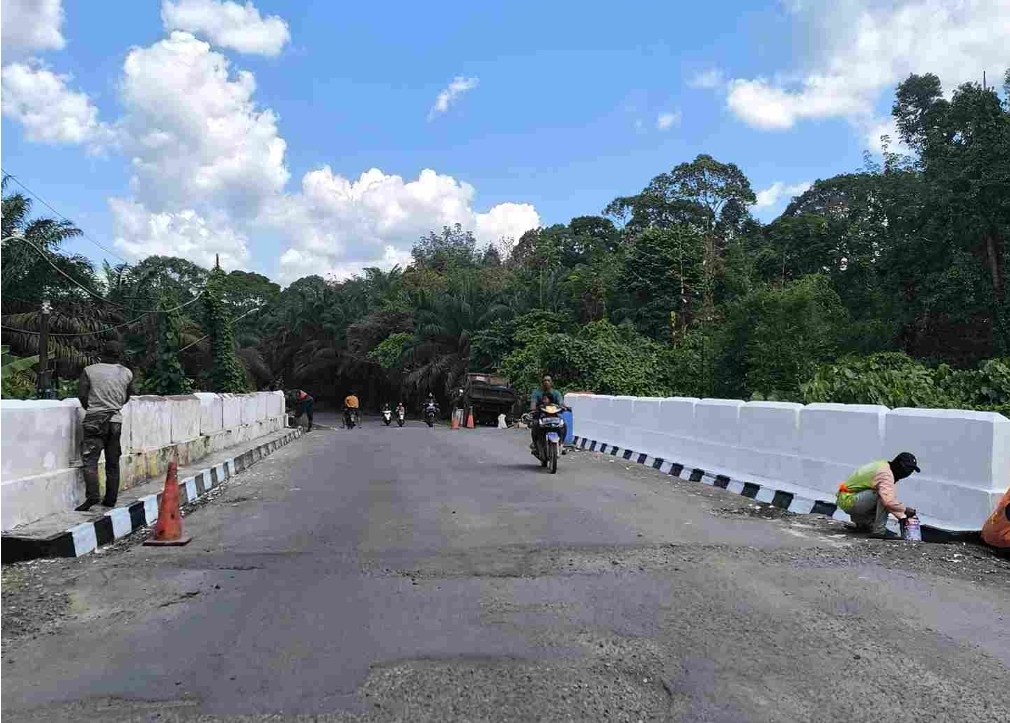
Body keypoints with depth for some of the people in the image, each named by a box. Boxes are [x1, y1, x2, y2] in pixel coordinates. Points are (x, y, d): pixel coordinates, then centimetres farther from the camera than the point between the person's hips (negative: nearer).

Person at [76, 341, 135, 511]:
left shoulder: (89, 371, -4)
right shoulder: (127, 373, 5)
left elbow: (82, 395, -5)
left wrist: (90, 408, 14)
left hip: (94, 420, -3)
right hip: (116, 420, 3)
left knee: (90, 460, -2)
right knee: (113, 462, 9)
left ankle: (92, 495, -16)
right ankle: (111, 499, 13)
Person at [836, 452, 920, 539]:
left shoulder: (884, 465, 10)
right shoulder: (885, 473, -20)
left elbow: (889, 498, 13)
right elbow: (888, 501, -33)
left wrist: (902, 516, 6)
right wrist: (905, 509, -17)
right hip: (848, 500, -10)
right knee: (883, 495, -22)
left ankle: (863, 523, 21)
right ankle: (879, 531, -17)